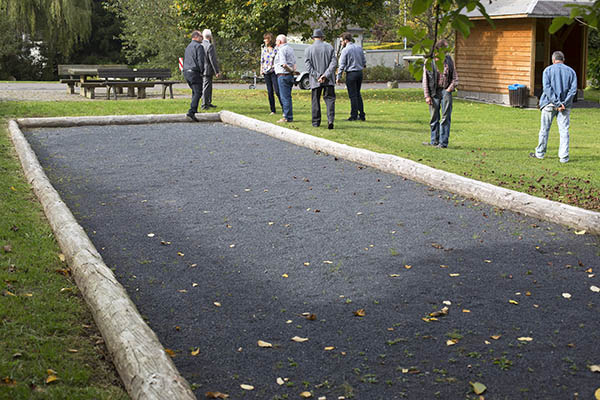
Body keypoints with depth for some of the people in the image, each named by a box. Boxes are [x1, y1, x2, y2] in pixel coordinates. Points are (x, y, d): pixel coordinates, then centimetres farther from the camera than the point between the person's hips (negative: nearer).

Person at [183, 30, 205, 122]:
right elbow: (201, 60, -16)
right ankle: (191, 111, -22)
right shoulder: (199, 46, -8)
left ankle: (194, 110, 22)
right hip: (194, 72, -9)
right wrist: (202, 71, -5)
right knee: (198, 92, -10)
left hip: (186, 72, 9)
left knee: (195, 92, 20)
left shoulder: (188, 47, 20)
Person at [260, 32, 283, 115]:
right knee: (270, 92, 7)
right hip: (266, 72, 6)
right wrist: (261, 70, 12)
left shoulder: (276, 48, -3)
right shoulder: (264, 49, 14)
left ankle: (284, 109, -10)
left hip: (274, 71, -6)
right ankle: (273, 110, 12)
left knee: (277, 91, -13)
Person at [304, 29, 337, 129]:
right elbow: (334, 62, -6)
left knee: (316, 100, 11)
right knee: (329, 98, 0)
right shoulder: (329, 47, 3)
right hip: (328, 80, 0)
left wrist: (317, 76, -11)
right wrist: (326, 75, -11)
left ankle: (316, 122, 15)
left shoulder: (308, 49, 1)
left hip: (315, 81, 0)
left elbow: (308, 65, -8)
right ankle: (330, 120, -18)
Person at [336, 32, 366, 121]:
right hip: (360, 72, 6)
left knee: (353, 95, 0)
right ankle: (362, 115, 13)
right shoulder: (359, 48, 7)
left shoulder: (345, 50, -10)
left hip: (351, 74, -6)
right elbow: (364, 61, 10)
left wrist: (338, 77, -5)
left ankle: (354, 116, 3)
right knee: (358, 94, 15)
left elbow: (342, 65, -10)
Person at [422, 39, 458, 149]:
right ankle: (434, 141, 19)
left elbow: (455, 77, 16)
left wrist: (452, 86, -2)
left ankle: (443, 142, -1)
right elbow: (425, 80, 2)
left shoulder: (449, 60, 8)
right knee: (434, 118, 7)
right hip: (434, 92, -1)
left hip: (446, 91, 1)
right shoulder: (429, 62, 1)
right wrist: (427, 96, -4)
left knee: (445, 118, -4)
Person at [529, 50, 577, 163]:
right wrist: (564, 103, -9)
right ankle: (564, 157, -1)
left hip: (549, 104, -2)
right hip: (565, 106, 2)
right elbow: (573, 89, -3)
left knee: (544, 129, 9)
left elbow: (547, 88, -11)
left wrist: (556, 103, -13)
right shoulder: (571, 71, 8)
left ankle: (540, 153, 18)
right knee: (564, 131, 2)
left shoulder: (548, 70, 1)